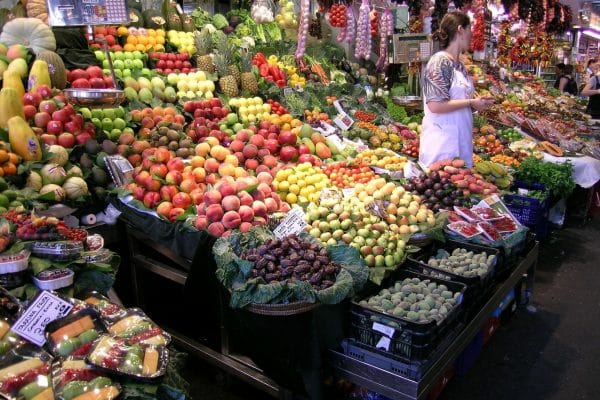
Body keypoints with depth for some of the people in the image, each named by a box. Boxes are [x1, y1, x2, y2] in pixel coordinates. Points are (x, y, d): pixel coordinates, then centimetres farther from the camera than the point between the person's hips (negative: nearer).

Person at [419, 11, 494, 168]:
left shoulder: (459, 64, 13)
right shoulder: (439, 61, -11)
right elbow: (435, 105, -20)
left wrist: (477, 103, 6)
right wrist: (471, 103, -12)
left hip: (461, 140, 8)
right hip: (442, 142, -8)